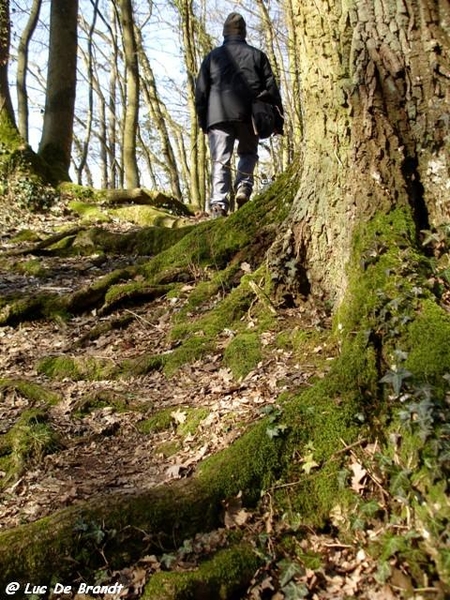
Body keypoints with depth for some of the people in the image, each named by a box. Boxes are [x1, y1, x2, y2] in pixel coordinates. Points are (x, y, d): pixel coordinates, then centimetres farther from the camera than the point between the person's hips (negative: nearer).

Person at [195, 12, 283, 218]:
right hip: (249, 115, 0)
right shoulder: (257, 55, 15)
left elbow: (201, 91, 12)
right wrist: (278, 120, 12)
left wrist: (203, 121, 15)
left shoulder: (213, 56, 15)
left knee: (220, 161, -2)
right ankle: (243, 187, -3)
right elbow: (271, 88, 11)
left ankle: (219, 203, -15)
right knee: (248, 153, 20)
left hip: (219, 116, 0)